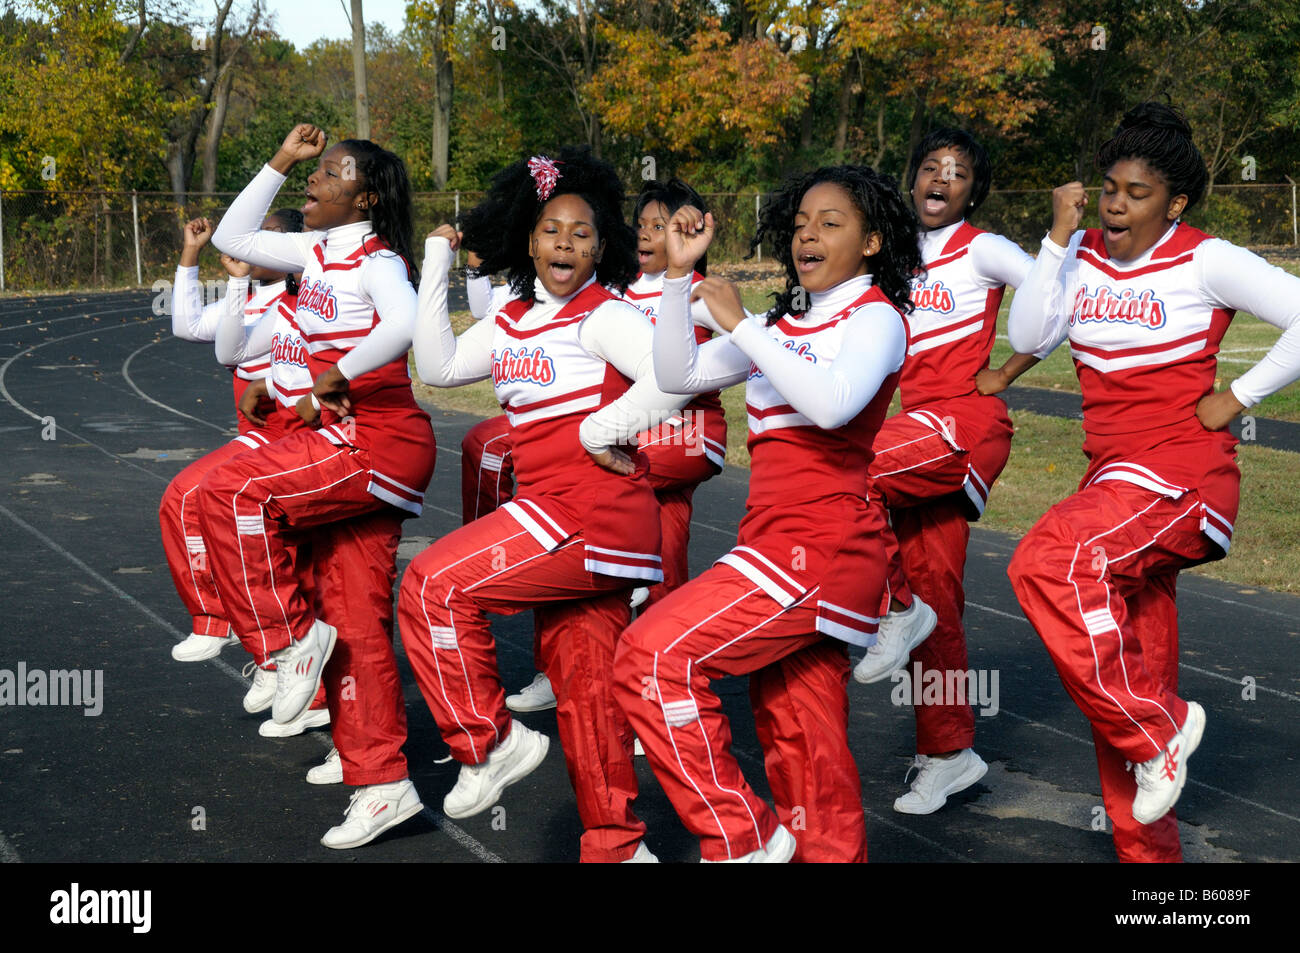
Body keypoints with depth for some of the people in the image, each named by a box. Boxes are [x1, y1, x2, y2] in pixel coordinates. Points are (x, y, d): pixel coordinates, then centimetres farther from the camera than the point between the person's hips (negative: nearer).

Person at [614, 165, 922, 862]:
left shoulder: (875, 318, -3)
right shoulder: (786, 322, 20)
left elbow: (833, 403, -24)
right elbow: (680, 373, 14)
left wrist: (740, 324, -18)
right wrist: (679, 273, 5)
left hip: (818, 544, -8)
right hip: (785, 544, 8)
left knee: (653, 655, -18)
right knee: (804, 757, 10)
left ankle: (741, 836, -9)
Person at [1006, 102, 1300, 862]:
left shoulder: (1205, 260, -7)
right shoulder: (1084, 255, 8)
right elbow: (1027, 337, -3)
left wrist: (1238, 397, -10)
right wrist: (1059, 237, -7)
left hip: (1182, 471, -6)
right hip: (1115, 476, 7)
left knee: (1050, 562, -32)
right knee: (1130, 671, 9)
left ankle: (1158, 726, -17)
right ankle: (1148, 847, 21)